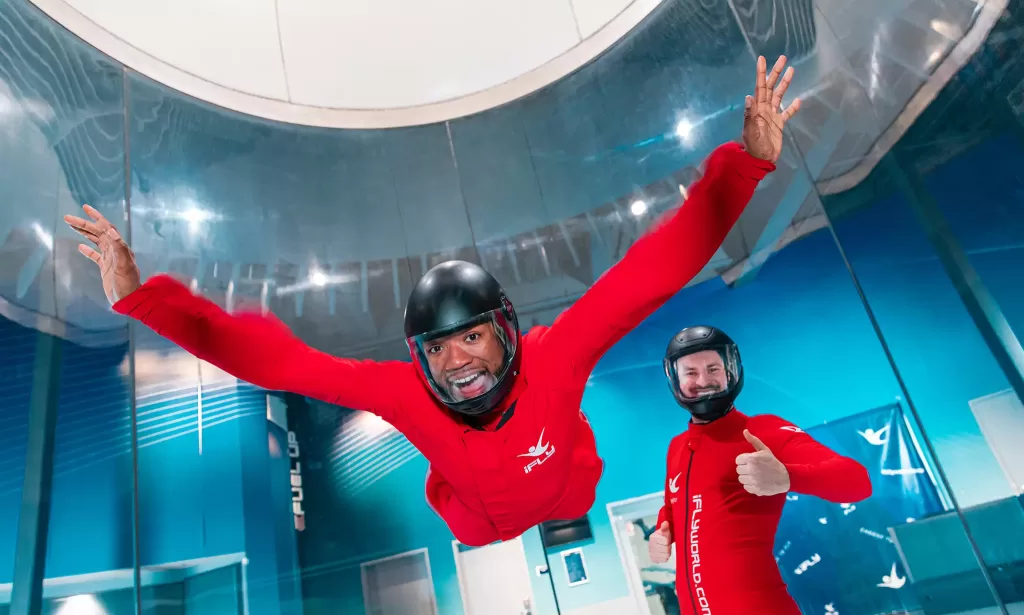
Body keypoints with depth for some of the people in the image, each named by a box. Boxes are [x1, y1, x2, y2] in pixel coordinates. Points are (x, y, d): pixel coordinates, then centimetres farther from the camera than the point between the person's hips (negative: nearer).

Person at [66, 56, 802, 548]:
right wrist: (141, 295, -40)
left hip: (573, 521, -1)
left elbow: (654, 269, -47)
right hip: (479, 544, 2)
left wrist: (746, 162, -55)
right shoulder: (405, 392, -37)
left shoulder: (556, 355, -41)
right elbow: (278, 358, -35)